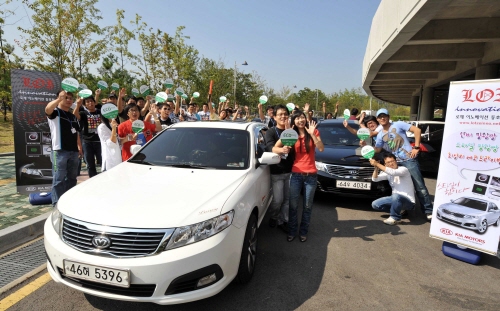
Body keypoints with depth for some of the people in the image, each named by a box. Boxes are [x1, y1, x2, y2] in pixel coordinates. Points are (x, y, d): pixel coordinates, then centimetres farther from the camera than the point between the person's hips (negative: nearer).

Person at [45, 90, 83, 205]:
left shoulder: (73, 117, 19)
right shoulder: (55, 112, -1)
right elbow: (47, 109, -27)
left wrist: (80, 147, 15)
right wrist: (59, 99, -40)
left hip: (74, 151, 7)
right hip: (59, 151, -7)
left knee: (72, 177, 14)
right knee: (59, 178, -4)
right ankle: (57, 203, 2)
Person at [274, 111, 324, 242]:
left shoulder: (314, 132, 4)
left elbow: (321, 149, -11)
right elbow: (276, 146, -7)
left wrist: (312, 134, -18)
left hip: (311, 175, 0)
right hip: (296, 174, 1)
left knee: (307, 206, 9)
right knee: (293, 205, 5)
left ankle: (303, 232, 24)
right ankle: (292, 231, 20)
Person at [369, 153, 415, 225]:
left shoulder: (403, 169, -13)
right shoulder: (387, 173, 6)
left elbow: (393, 172, -35)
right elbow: (374, 179, -7)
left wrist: (377, 164, -34)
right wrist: (376, 167, -24)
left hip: (408, 201, -7)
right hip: (396, 198, 7)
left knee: (396, 195, -40)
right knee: (375, 204, -5)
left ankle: (395, 218, -16)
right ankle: (398, 210, 7)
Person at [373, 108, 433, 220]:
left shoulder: (398, 124, -2)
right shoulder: (380, 135, 12)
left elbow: (417, 130, -7)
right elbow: (377, 150, 11)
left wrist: (416, 147, -13)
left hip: (409, 160, -5)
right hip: (396, 163, 5)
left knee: (420, 186, -3)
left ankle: (428, 211, 5)